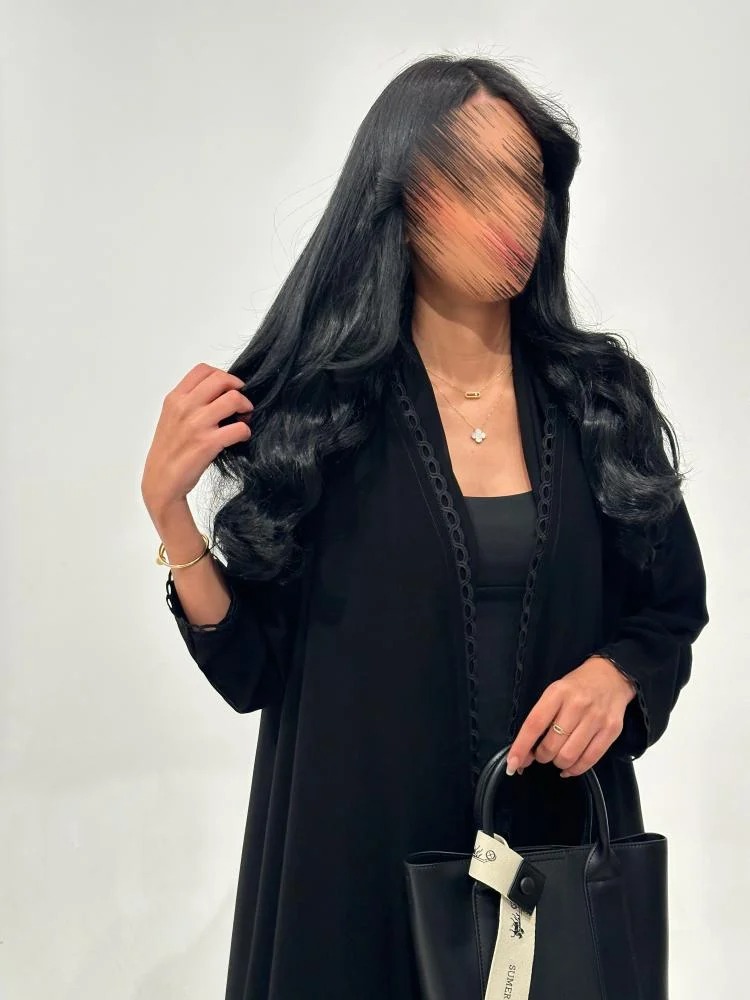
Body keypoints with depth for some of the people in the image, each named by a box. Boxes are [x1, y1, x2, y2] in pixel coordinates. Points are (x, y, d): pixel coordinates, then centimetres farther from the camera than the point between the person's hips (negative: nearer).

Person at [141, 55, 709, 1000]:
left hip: (566, 840, 2)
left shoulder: (600, 398, -1)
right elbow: (252, 670, -5)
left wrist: (616, 675, -13)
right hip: (363, 853, -2)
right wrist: (169, 509, -17)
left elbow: (672, 610, 7)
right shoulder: (317, 411, -7)